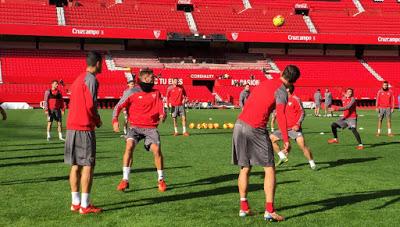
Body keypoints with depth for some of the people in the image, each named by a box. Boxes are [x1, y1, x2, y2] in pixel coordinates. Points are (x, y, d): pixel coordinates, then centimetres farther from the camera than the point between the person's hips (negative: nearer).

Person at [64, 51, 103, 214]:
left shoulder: (78, 79, 19)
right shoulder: (91, 79, -9)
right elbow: (91, 105, -17)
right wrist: (97, 120, 0)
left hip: (71, 127, 9)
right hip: (85, 128, -9)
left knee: (76, 165, 11)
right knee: (88, 166, -5)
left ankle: (75, 202, 16)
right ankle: (85, 205, -4)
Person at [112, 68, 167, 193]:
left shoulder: (156, 93, 9)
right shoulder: (132, 92, 0)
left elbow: (160, 107, 3)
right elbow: (118, 106, 0)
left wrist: (162, 115, -21)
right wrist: (115, 120, -14)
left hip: (151, 127, 2)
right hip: (135, 126, -1)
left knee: (157, 150, -14)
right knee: (129, 146, -24)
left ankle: (161, 180, 6)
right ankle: (125, 180, -17)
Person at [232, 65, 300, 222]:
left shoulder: (264, 83, 18)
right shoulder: (281, 91, -4)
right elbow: (280, 115, -17)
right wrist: (286, 140, -18)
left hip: (239, 125, 7)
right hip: (256, 129, -7)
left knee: (245, 169, 16)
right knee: (269, 169, 2)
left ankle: (243, 208, 18)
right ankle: (269, 211, -4)